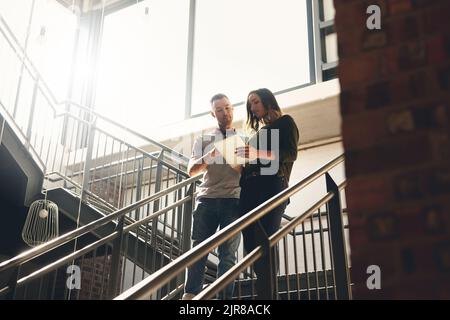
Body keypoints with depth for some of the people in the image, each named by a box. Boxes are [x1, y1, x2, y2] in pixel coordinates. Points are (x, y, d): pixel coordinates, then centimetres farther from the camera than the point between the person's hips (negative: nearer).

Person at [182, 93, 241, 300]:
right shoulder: (203, 140, 19)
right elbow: (192, 170, 7)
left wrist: (241, 165, -13)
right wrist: (210, 156, -11)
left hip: (233, 200, -1)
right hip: (207, 198, 1)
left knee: (228, 254, -6)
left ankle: (224, 298, -9)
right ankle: (190, 295, -11)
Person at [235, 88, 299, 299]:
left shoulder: (285, 122, 10)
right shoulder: (258, 131, 30)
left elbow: (291, 154, -6)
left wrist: (258, 154, -17)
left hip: (271, 188, -7)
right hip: (249, 190, 7)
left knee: (265, 243, -17)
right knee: (251, 244, -4)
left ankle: (266, 293, -18)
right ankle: (265, 290, -2)